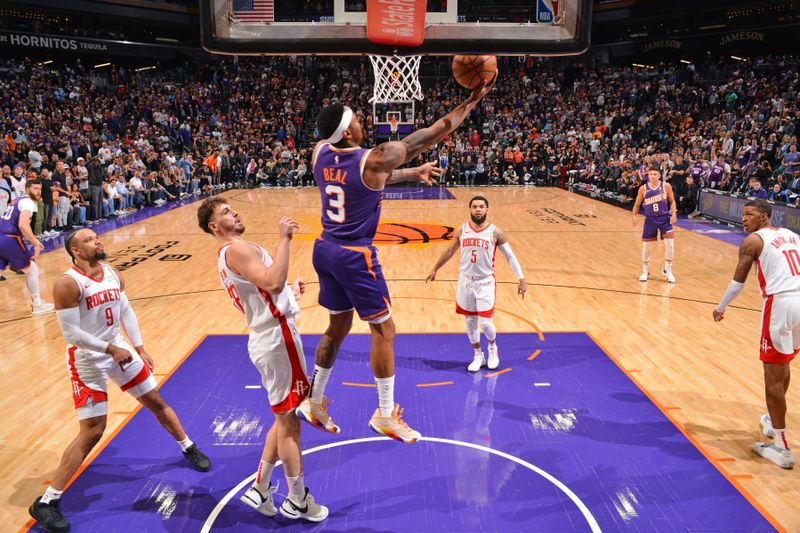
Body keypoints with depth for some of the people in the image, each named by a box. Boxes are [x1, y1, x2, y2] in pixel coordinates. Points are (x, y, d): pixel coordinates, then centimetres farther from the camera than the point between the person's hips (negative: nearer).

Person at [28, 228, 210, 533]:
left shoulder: (113, 274, 2)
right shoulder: (68, 284, -20)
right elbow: (70, 333, -22)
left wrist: (139, 348, 9)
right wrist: (110, 349, -22)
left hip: (120, 350, 7)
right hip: (88, 360, -6)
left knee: (156, 403, 17)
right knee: (92, 433, -8)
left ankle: (189, 448, 39)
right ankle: (46, 502, 6)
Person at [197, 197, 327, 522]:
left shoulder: (229, 254, 17)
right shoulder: (237, 249, -15)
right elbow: (273, 282, -31)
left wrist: (289, 294, 24)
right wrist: (284, 238, -25)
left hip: (269, 338, 10)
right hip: (277, 339, -10)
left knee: (285, 418, 20)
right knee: (288, 421, 3)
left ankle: (260, 490, 30)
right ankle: (298, 502, 19)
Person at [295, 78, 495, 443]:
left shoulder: (320, 153, 1)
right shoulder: (374, 160, -19)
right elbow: (431, 135, -14)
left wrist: (413, 174, 20)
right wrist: (472, 100, -6)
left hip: (325, 250, 8)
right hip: (355, 256, -8)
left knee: (338, 327, 21)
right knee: (383, 330, 6)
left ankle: (314, 402, 33)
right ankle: (385, 416, 16)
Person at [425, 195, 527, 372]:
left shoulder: (495, 232, -8)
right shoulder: (461, 230, -1)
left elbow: (510, 256, -2)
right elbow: (449, 251, 14)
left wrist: (521, 279, -5)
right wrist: (435, 269, 20)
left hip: (485, 283, -3)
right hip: (465, 281, 3)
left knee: (485, 323, -5)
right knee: (470, 321, 10)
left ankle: (493, 347, 27)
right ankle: (478, 356, 28)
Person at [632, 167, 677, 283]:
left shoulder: (666, 186, -5)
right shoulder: (643, 188, -5)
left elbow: (672, 201, 4)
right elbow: (637, 204, 5)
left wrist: (673, 214, -9)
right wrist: (635, 215, -9)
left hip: (664, 218, 0)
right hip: (650, 219, 1)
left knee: (670, 244, -8)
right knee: (645, 245, 4)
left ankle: (668, 270, 11)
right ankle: (645, 271, 23)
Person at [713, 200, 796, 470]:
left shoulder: (753, 240, 0)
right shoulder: (791, 235, 20)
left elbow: (738, 281, 2)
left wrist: (720, 308, 16)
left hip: (781, 304, -7)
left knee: (773, 375, 0)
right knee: (783, 366, 25)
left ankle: (782, 449, 2)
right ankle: (774, 420, 43)